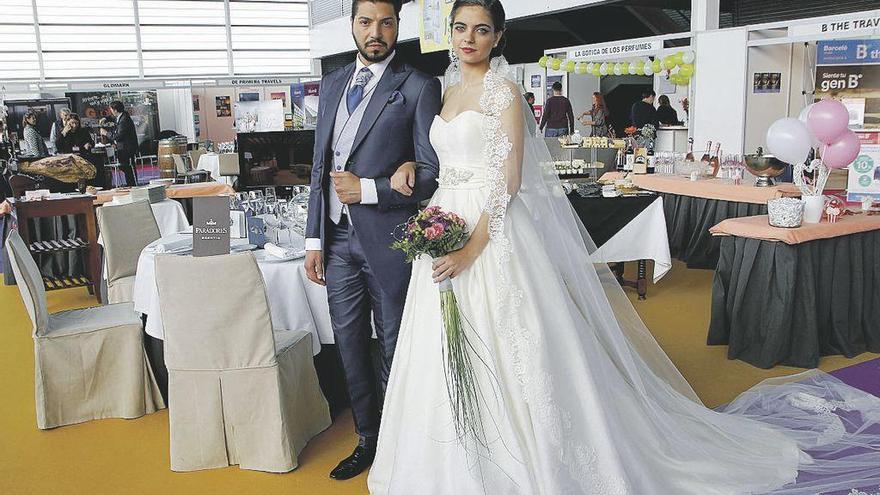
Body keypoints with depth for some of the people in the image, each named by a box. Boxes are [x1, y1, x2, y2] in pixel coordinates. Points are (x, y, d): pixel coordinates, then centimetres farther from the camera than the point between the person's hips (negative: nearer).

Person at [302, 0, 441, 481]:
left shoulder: (418, 87, -6)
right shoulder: (332, 84, 12)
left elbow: (432, 173, -9)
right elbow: (320, 166, 13)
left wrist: (368, 189, -16)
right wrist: (314, 239, 10)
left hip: (388, 238, -5)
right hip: (338, 237, 6)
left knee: (395, 350, 9)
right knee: (351, 347, 15)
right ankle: (367, 441, 32)